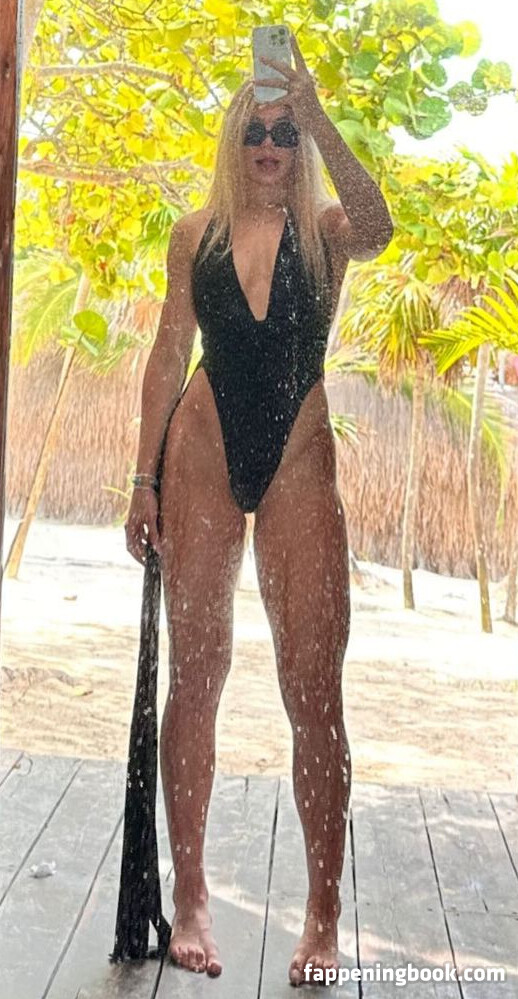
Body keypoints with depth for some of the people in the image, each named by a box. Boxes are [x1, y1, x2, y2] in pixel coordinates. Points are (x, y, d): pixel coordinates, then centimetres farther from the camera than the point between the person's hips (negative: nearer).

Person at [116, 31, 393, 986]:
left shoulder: (324, 230, 7)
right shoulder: (197, 233, 11)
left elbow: (377, 227, -18)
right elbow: (168, 354, 9)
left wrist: (318, 117, -22)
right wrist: (146, 478, 4)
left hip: (299, 459, -1)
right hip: (204, 449, 1)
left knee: (314, 685, -3)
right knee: (195, 671, 2)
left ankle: (323, 917, 9)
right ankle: (188, 896, 15)